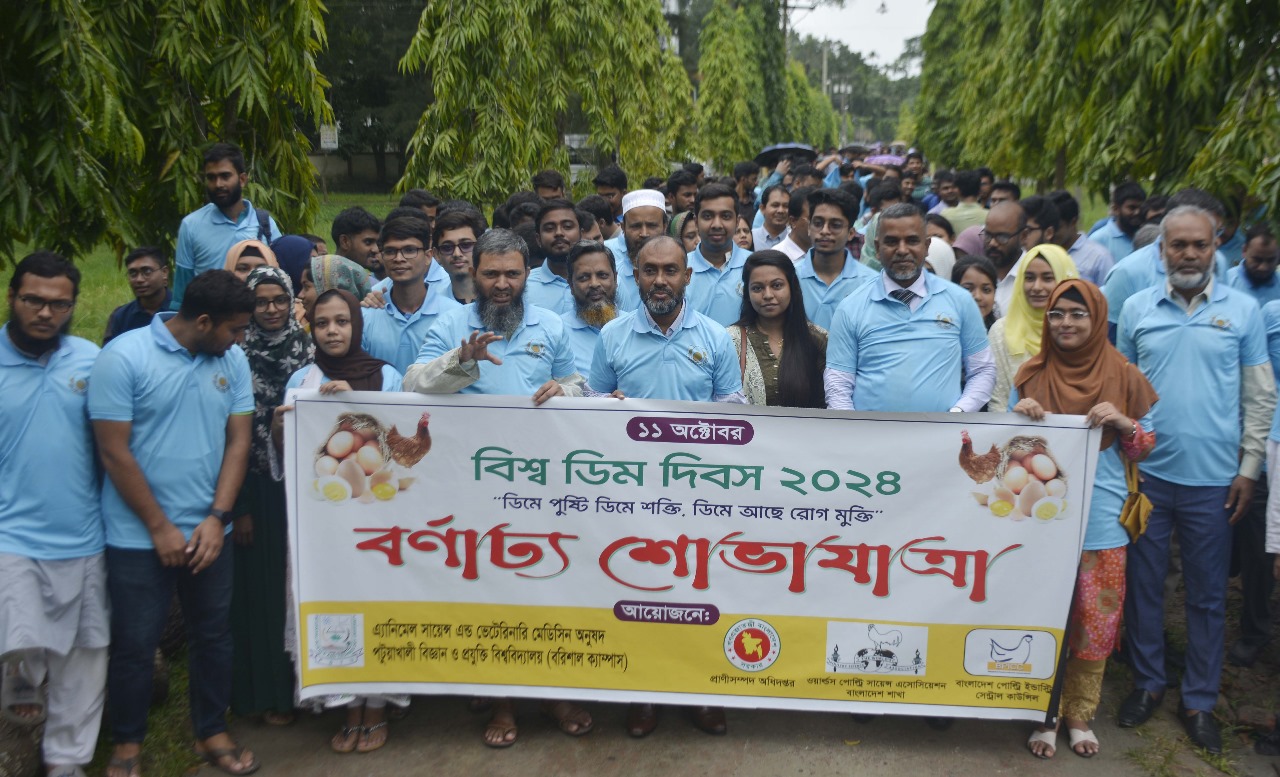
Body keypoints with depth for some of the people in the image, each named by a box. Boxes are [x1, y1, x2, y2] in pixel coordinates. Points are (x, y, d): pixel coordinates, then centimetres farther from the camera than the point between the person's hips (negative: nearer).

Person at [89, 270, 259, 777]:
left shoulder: (232, 361, 0)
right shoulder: (124, 357, -13)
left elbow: (238, 442, 2)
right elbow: (114, 452, -13)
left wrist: (217, 518, -7)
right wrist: (160, 527, -11)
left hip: (208, 532, 4)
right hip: (139, 536, -4)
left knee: (213, 635, 14)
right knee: (135, 643, 8)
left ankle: (211, 732, 32)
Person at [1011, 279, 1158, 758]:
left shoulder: (1123, 376, 0)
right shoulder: (1031, 375, 3)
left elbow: (1143, 449, 5)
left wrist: (1123, 422, -14)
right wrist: (1018, 413, -10)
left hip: (1101, 525, 0)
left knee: (1095, 624, 7)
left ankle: (1080, 716, 25)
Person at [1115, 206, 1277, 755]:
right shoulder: (1136, 308, 2)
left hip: (1213, 481, -1)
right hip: (1146, 474, 1)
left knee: (1208, 594, 10)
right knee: (1144, 583, 11)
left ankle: (1199, 700, 24)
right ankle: (1148, 683, 28)